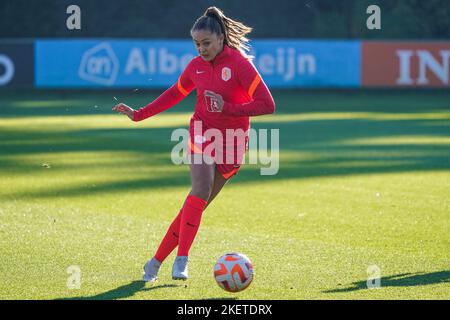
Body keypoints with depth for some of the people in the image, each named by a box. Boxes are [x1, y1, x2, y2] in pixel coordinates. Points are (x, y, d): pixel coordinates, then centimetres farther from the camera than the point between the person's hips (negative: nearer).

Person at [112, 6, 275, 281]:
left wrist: (227, 108, -23)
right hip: (202, 133, 2)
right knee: (202, 187, -24)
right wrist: (138, 114, 21)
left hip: (231, 144, -2)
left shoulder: (239, 63, -12)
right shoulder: (196, 66, 4)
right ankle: (182, 259, -29)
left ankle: (156, 262, 6)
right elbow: (174, 94, 23)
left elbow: (267, 105, -17)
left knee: (198, 203, -3)